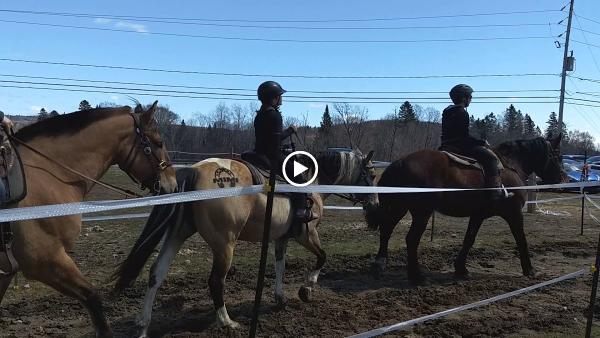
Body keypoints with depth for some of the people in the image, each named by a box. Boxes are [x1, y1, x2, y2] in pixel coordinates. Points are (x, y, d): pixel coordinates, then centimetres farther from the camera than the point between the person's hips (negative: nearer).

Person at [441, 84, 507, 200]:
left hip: (446, 146, 10)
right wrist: (482, 142, -6)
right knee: (490, 156, -14)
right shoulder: (462, 113, -13)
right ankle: (495, 190, -23)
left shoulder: (446, 112, 16)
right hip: (460, 146, -10)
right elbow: (465, 137, -18)